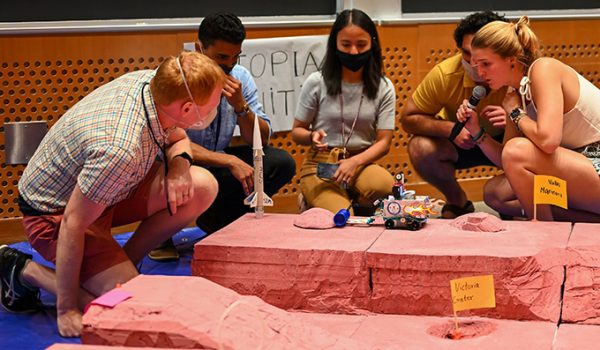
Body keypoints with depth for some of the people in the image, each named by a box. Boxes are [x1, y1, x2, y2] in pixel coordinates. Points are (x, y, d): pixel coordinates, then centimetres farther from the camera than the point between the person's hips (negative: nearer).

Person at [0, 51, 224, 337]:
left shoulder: (151, 82, -14)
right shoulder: (121, 150, -38)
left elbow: (177, 139, 10)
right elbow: (73, 224, -30)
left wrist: (179, 163, -15)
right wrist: (67, 309, -21)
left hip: (104, 192, 8)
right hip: (55, 212, -8)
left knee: (204, 187, -9)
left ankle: (121, 264, 8)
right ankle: (26, 272, 2)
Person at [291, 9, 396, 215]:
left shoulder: (383, 88, 1)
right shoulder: (316, 83, -4)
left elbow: (384, 142, -1)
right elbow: (297, 132, 6)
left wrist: (355, 162, -20)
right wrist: (311, 136, -19)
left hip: (361, 162, 2)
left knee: (384, 185, -34)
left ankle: (349, 198, -2)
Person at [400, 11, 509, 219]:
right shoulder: (444, 74, -27)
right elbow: (408, 118, -17)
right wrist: (451, 129, -33)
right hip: (460, 141, 1)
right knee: (420, 147, -28)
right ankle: (457, 201, 2)